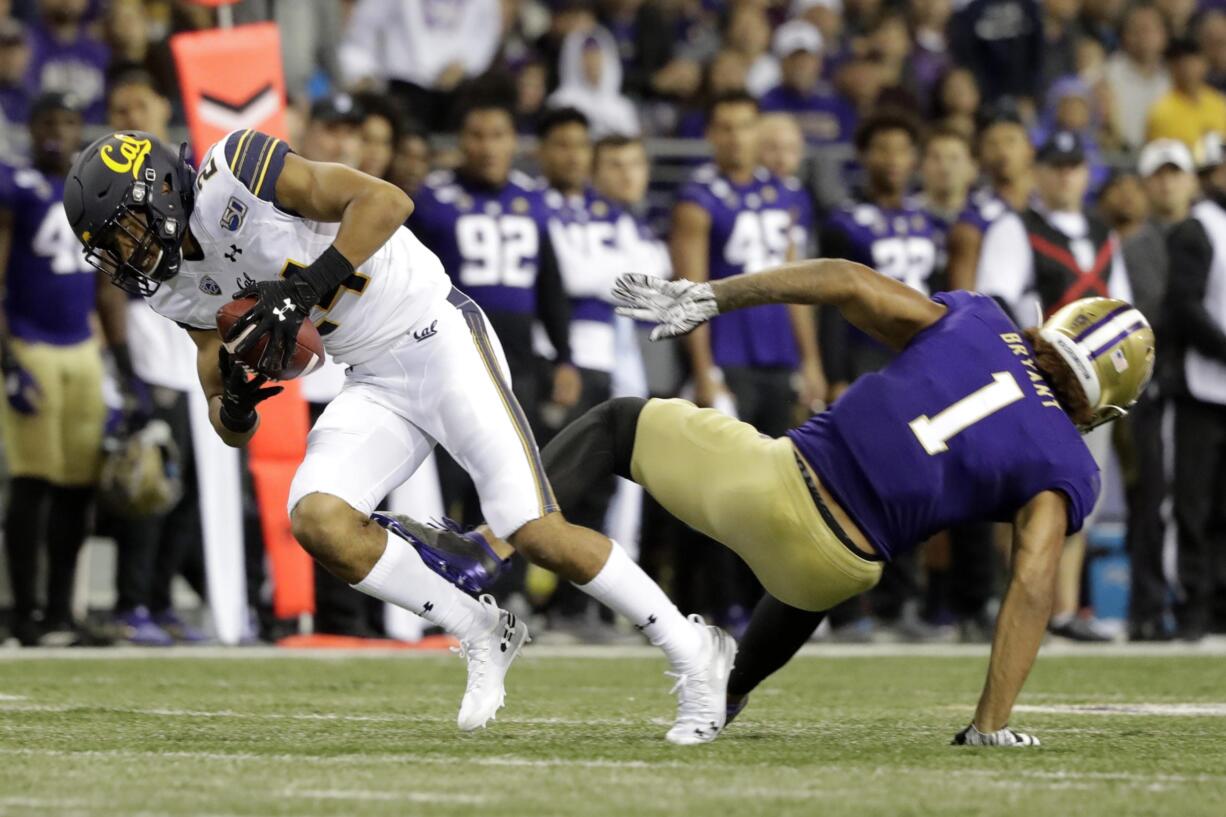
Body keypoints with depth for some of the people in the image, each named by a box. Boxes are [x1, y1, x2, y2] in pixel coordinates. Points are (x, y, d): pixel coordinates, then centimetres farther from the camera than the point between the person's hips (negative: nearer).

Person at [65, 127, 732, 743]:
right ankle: (480, 634, 1)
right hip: (373, 384, 7)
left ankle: (692, 650, 0)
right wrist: (235, 401, -14)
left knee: (534, 532, -16)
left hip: (435, 336, -7)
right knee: (317, 520, -17)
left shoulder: (234, 170, -14)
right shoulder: (182, 290, 8)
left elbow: (387, 200, -20)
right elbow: (233, 431, 10)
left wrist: (304, 288, -26)